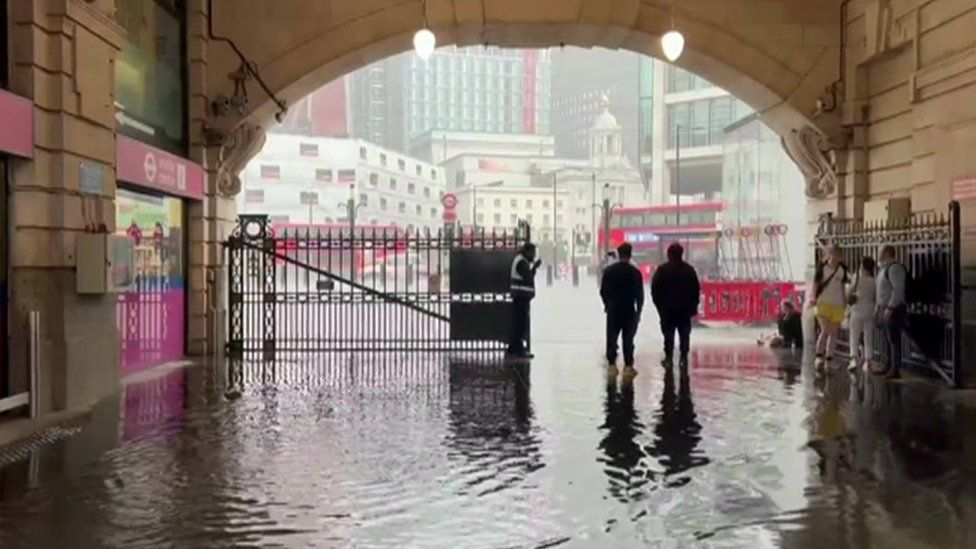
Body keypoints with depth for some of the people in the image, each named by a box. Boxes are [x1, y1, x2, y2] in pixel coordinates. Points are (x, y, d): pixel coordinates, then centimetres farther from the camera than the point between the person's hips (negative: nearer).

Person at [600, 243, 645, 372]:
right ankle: (628, 365, 5)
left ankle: (611, 363, 1)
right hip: (630, 311, -1)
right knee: (628, 339, 5)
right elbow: (640, 294, -3)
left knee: (611, 338, 7)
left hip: (613, 310, 1)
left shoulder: (609, 271, -1)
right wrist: (639, 311, 6)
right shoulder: (635, 272, -5)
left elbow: (603, 291, 3)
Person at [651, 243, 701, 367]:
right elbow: (696, 289, 4)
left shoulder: (662, 270, -5)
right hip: (685, 309, 2)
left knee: (668, 334, 4)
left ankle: (668, 358, 3)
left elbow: (655, 289, -5)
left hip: (667, 309, -2)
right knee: (684, 334, 7)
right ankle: (684, 358, 4)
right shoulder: (689, 270, 3)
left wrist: (659, 304, 4)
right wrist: (693, 306, 10)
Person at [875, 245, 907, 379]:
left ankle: (895, 370, -9)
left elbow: (898, 290, -22)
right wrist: (878, 306, 19)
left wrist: (890, 308, -25)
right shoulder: (884, 268, 17)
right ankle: (888, 367, 18)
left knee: (894, 340, -9)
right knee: (887, 340, 13)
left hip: (893, 310, -10)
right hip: (884, 309, 10)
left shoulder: (894, 268, -15)